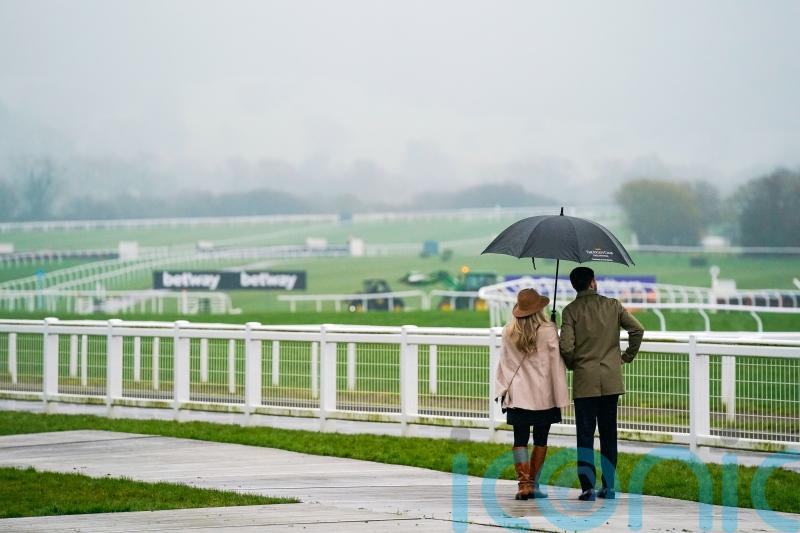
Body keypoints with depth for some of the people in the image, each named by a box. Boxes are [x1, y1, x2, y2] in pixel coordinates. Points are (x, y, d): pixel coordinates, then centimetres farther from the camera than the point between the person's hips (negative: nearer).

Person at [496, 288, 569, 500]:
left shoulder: (508, 332, -2)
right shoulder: (548, 331, -9)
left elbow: (504, 362, 5)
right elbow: (556, 364, -6)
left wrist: (503, 391, 13)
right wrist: (560, 396, -1)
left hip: (517, 395, 1)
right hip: (543, 395, -1)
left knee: (520, 440, 2)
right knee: (541, 440, 11)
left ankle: (524, 484, -10)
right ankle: (533, 484, 12)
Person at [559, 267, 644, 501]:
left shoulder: (570, 311, -5)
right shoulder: (612, 305, 3)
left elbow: (566, 346, -13)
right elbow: (637, 329, -3)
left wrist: (570, 365, 7)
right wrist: (627, 356, 9)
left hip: (584, 379, -2)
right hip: (611, 379, 2)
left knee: (585, 433, 1)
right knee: (608, 433, 10)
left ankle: (588, 486, -8)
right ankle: (609, 486, 11)